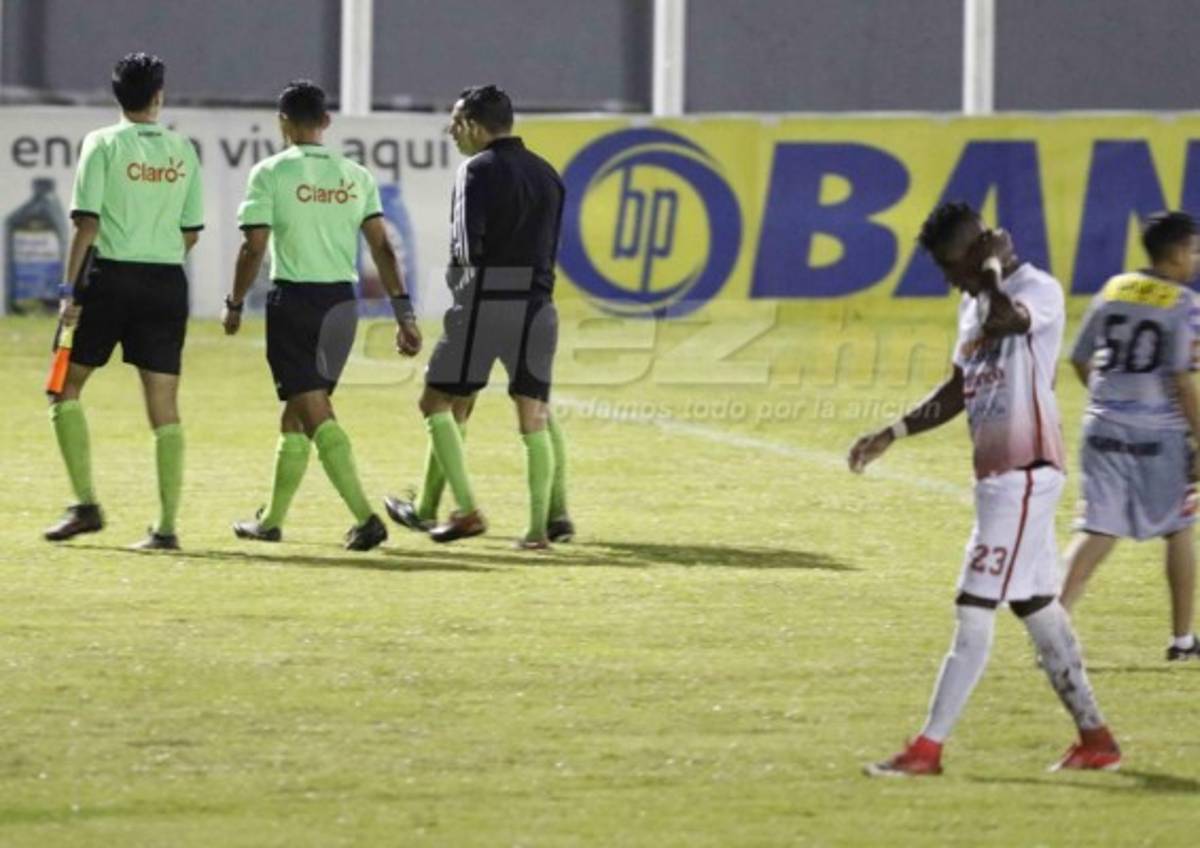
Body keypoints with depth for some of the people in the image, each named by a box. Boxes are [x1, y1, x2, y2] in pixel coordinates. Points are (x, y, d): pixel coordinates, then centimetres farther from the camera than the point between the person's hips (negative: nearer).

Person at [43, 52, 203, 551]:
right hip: (168, 283, 3)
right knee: (164, 407, 4)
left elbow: (87, 223, -9)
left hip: (112, 276, -3)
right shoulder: (183, 151, 7)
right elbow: (190, 231, 11)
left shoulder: (103, 144, -4)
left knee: (66, 387, 10)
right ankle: (167, 525, 1)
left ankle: (86, 504, -1)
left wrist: (70, 292, -8)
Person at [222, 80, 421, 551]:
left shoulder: (271, 173, -5)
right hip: (342, 300, 5)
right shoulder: (356, 176, 7)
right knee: (297, 413, 16)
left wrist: (235, 305, 4)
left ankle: (364, 516, -20)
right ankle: (272, 520, 22)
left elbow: (254, 248, -8)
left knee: (316, 414, -6)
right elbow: (382, 247, 2)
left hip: (294, 300, -5)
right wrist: (404, 313, 2)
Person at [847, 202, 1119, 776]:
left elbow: (1005, 318, -37)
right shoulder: (975, 303, 16)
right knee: (1035, 606, 11)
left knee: (975, 609, -9)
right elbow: (958, 391, 24)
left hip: (1024, 474, -10)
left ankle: (928, 748, -9)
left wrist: (992, 267, -25)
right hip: (997, 475, 10)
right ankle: (1094, 738, 16)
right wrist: (893, 434, 19)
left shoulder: (1039, 291, -12)